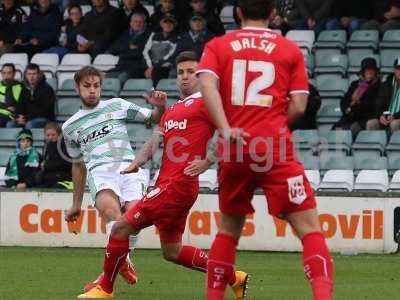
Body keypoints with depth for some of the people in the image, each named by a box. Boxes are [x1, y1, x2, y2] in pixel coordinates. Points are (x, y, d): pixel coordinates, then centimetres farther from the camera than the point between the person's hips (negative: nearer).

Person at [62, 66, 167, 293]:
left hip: (128, 167, -1)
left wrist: (160, 107, -4)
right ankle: (124, 262, -41)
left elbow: (155, 119, 20)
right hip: (99, 171, 1)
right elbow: (78, 164, 35)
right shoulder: (70, 127, 25)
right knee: (110, 209, -34)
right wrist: (76, 204, 35)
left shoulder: (117, 106, 19)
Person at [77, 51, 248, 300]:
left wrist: (206, 162, -20)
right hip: (167, 183, 10)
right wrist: (138, 162, -2)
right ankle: (234, 277, 20)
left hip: (177, 184, -10)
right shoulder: (173, 110, 24)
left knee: (122, 228, -7)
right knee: (172, 251, 14)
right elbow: (156, 140, 17)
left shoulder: (205, 103, -4)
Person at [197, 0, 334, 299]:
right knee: (309, 228, -4)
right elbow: (298, 106, 1)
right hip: (275, 150, -3)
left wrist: (226, 130, -17)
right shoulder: (290, 50, 8)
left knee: (229, 228, 20)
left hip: (233, 152, 3)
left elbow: (207, 84, -8)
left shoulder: (217, 46, 11)